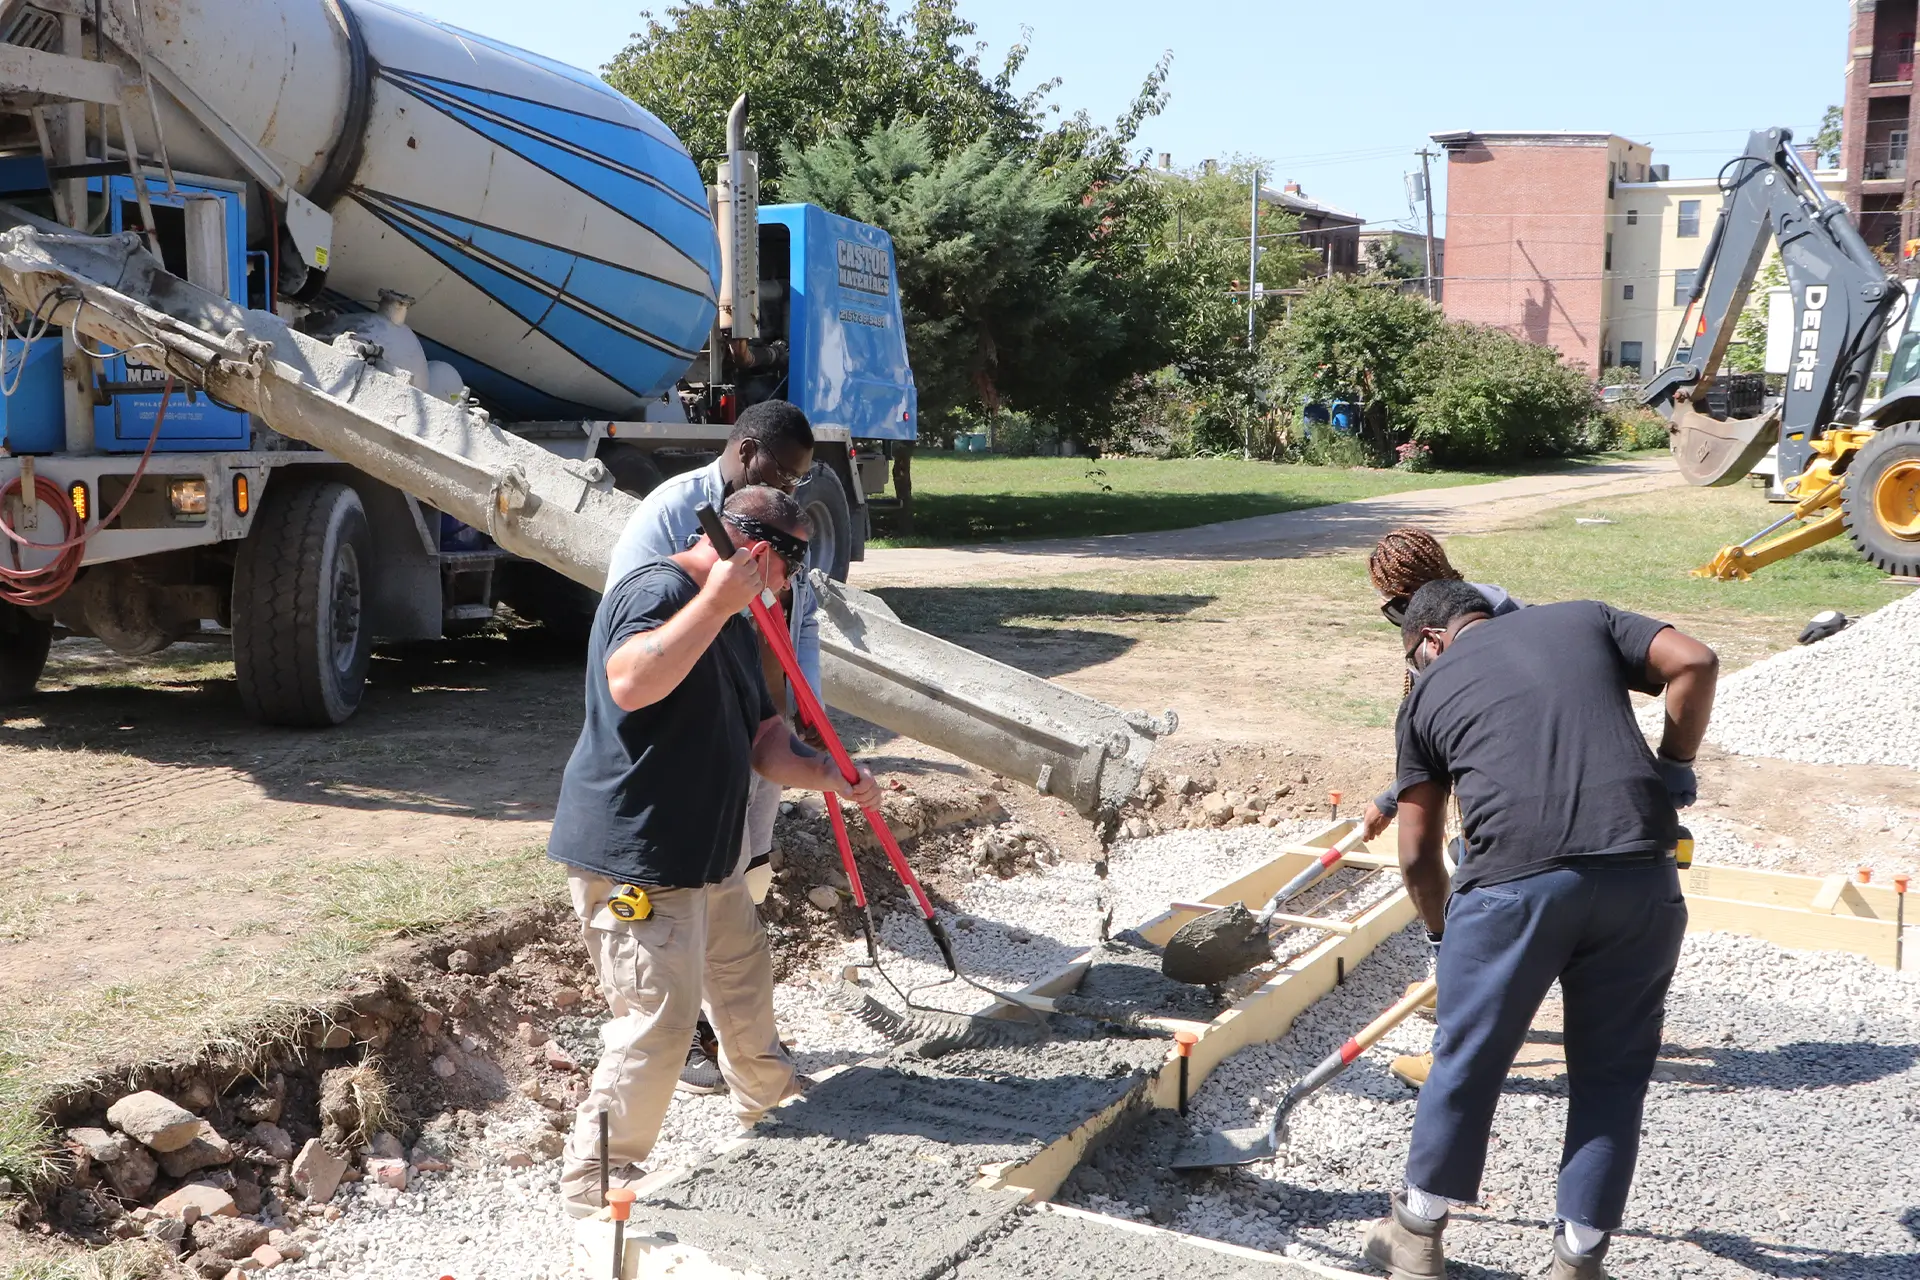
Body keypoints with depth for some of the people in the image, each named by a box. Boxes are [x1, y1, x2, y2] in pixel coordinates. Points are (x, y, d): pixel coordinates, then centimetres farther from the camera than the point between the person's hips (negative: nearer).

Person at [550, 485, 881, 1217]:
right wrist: (717, 599, -35)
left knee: (743, 975, 25)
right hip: (630, 861, -10)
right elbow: (629, 683, -37)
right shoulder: (659, 590, -17)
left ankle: (768, 1100, 50)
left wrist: (832, 777, -1)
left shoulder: (735, 627, 15)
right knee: (658, 1020, -9)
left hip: (704, 856, 10)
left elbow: (765, 743, 17)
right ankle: (594, 1189, 5)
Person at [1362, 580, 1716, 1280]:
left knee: (1466, 1062, 15)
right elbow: (1694, 662, 6)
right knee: (1612, 1074, 16)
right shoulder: (1586, 617, 23)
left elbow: (1417, 855, 17)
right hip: (1640, 873, 2)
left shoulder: (1428, 692, 18)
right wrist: (1675, 767, 17)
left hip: (1514, 878, -1)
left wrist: (1443, 931, 32)